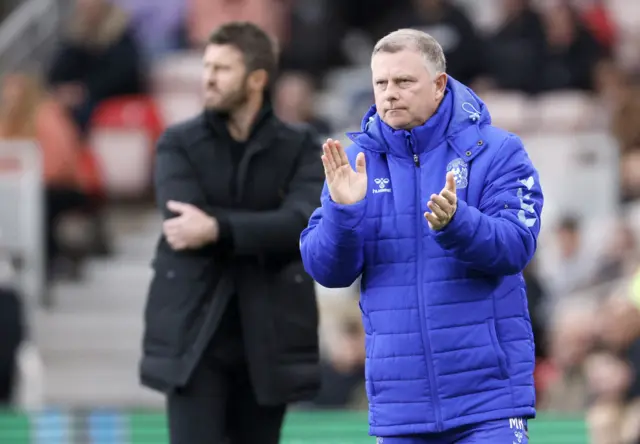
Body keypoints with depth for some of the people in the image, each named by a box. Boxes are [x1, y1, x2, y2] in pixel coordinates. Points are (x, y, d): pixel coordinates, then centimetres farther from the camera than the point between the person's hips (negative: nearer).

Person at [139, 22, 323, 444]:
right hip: (194, 334, -1)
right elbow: (184, 221, -13)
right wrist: (265, 234, -14)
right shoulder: (179, 143, 3)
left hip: (267, 338, 1)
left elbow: (303, 223, -15)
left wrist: (218, 229, -23)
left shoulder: (301, 147, 3)